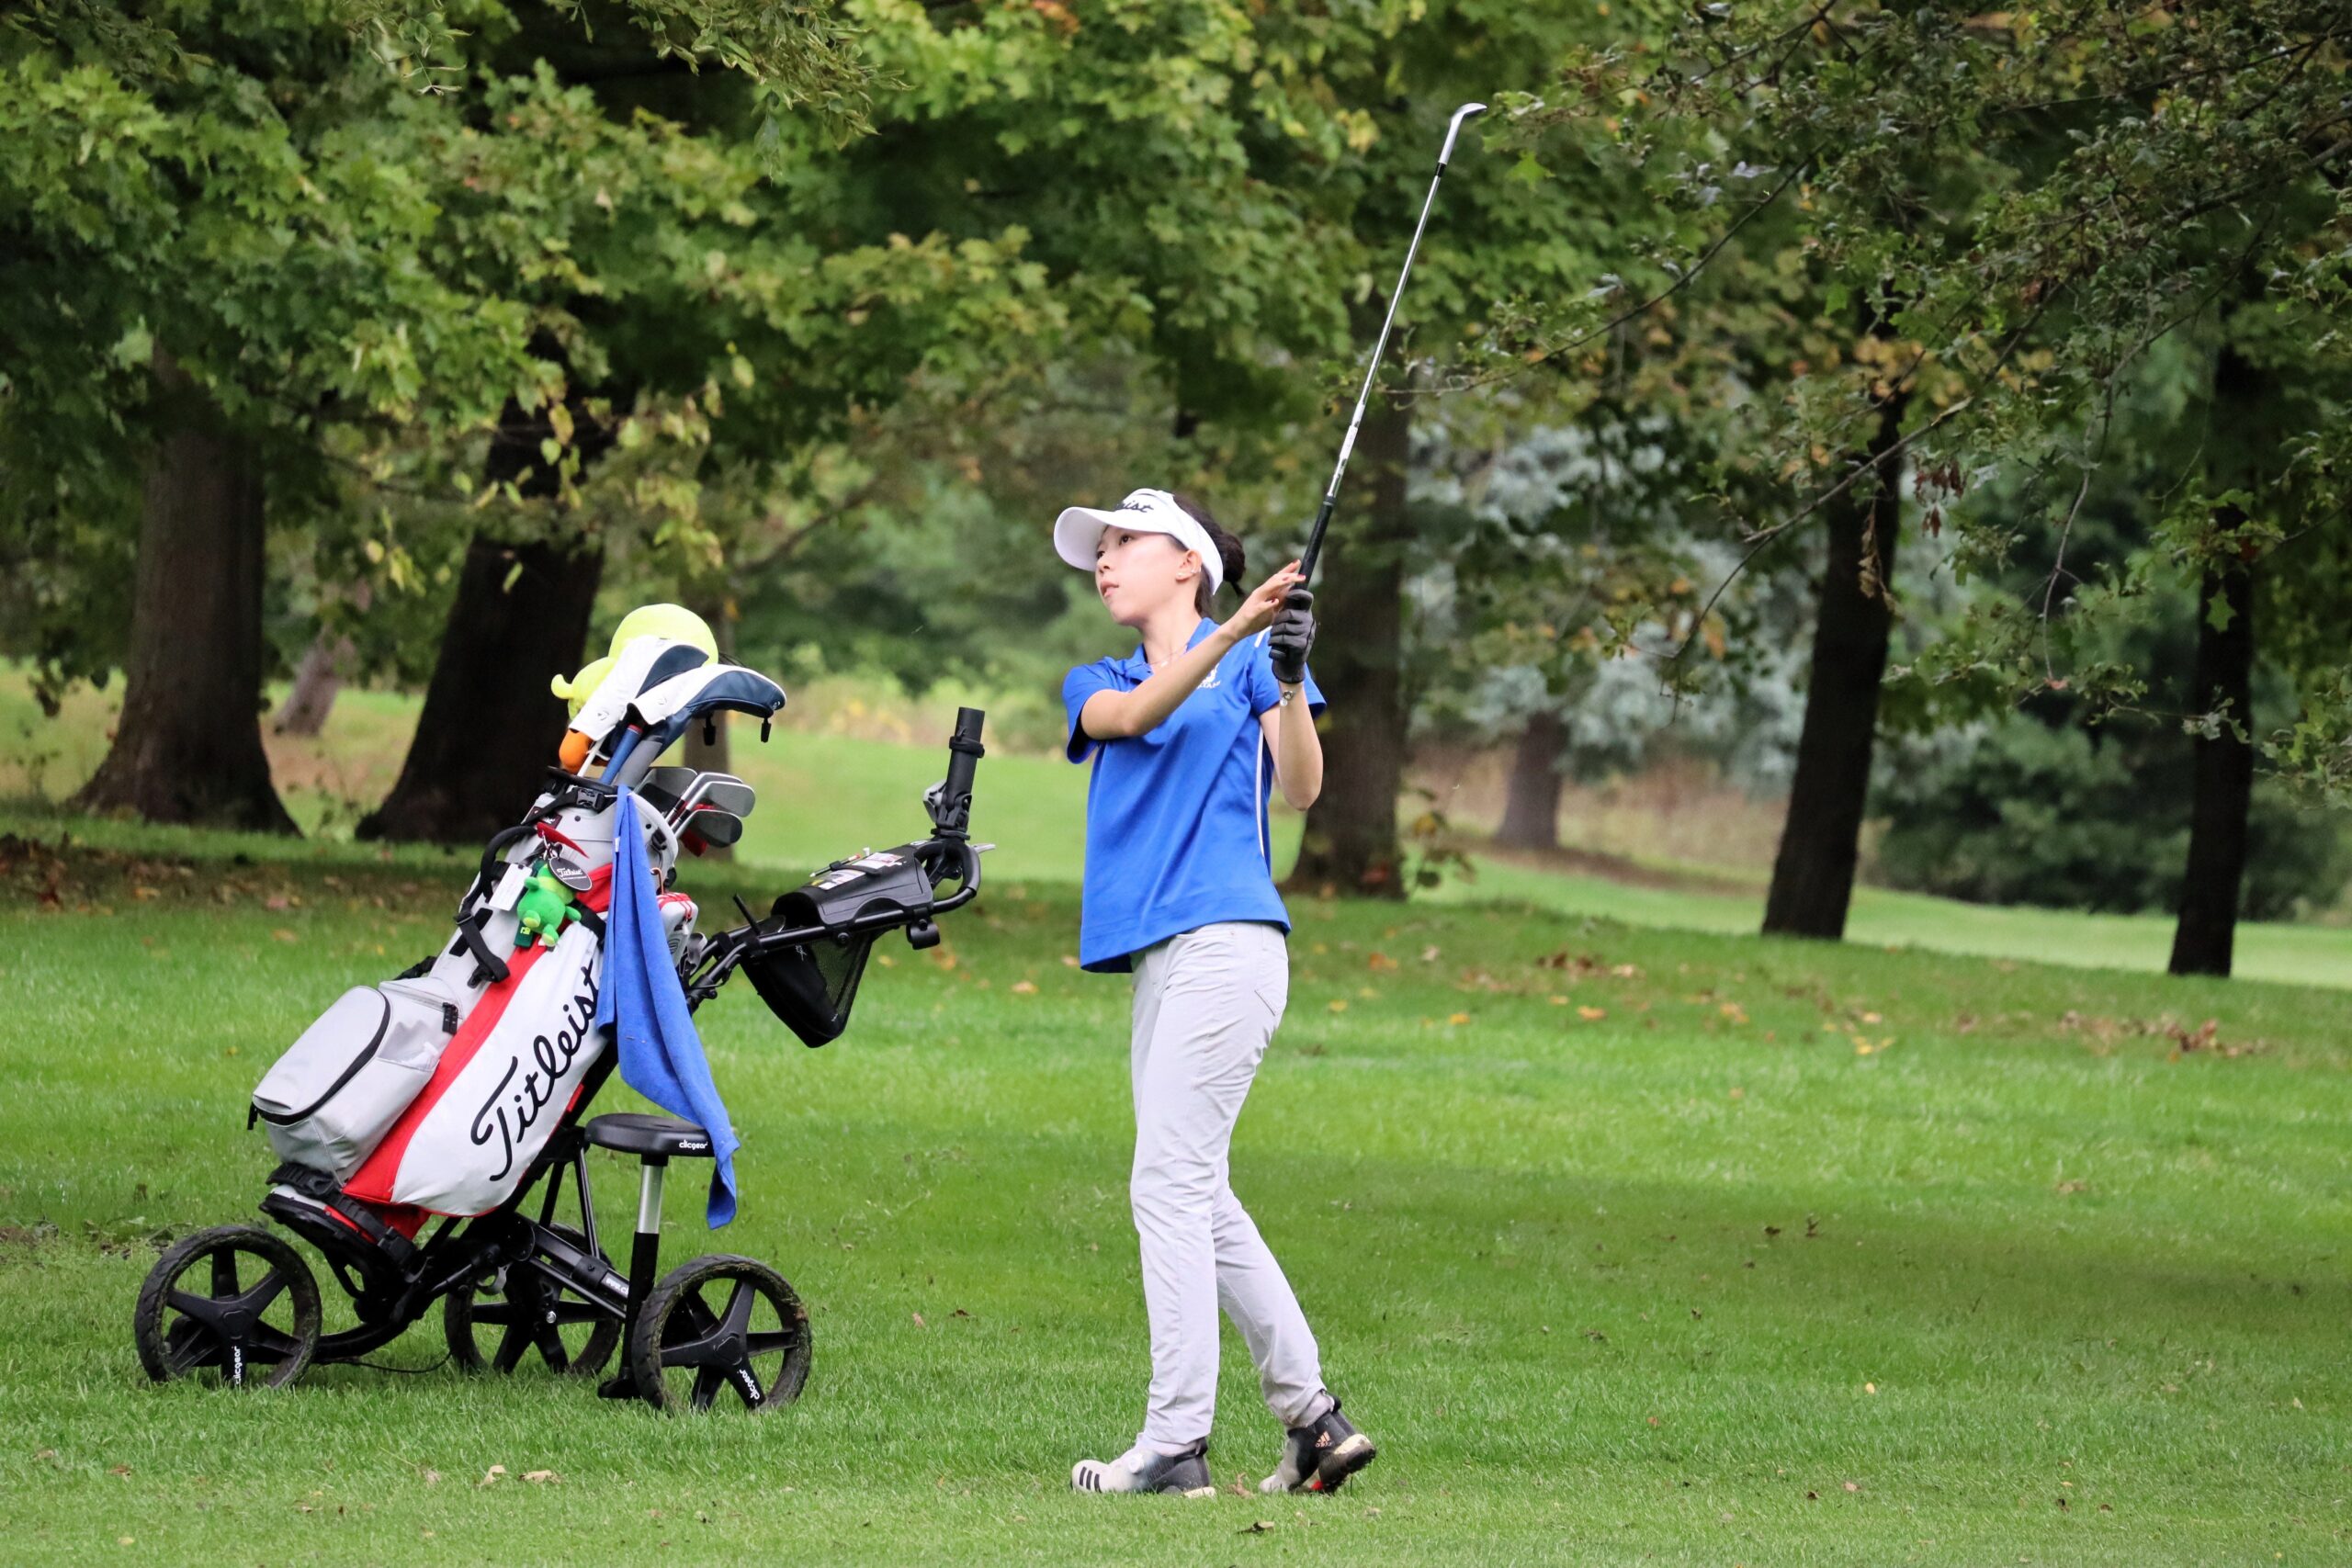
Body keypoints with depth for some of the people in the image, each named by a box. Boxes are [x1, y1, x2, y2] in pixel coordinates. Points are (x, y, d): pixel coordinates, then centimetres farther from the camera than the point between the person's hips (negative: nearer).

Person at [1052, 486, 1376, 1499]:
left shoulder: (1253, 658, 5)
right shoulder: (1097, 684, 19)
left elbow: (1302, 789, -6)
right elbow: (1132, 716, -5)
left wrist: (1286, 681, -23)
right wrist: (1230, 634, -21)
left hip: (1227, 940, -7)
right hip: (1161, 958, 7)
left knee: (1169, 1185, -12)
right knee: (1195, 1199, 7)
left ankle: (1175, 1443, -14)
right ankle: (1312, 1421, 12)